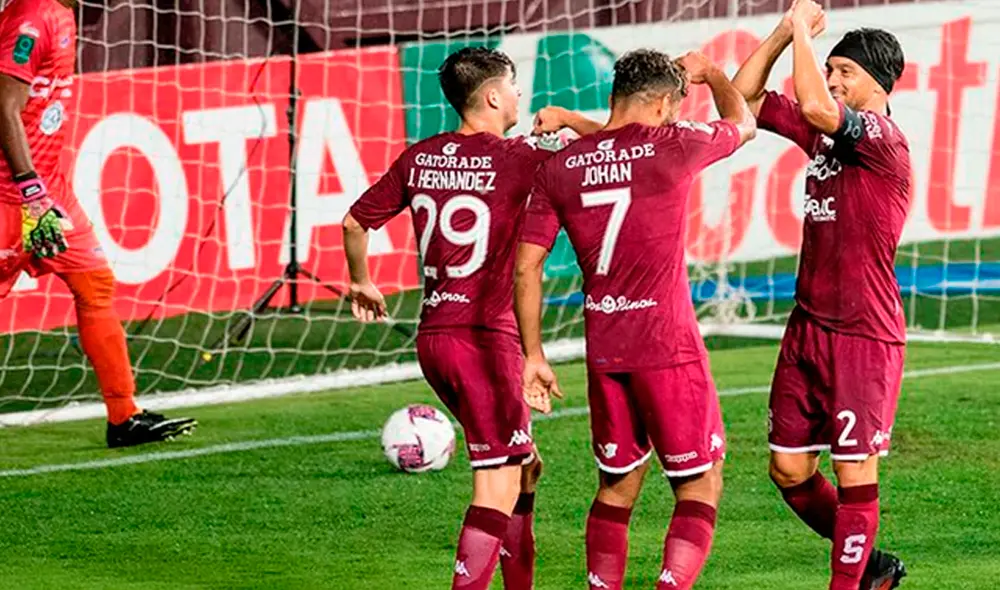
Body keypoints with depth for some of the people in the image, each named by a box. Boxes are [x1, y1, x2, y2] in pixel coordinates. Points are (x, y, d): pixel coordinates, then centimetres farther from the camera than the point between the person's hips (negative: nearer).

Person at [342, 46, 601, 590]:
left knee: (523, 465, 21)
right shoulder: (516, 159, -11)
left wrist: (360, 281, 31)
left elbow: (356, 222, 15)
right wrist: (568, 120, 8)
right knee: (498, 488, -7)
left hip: (433, 336, 8)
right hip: (486, 339, -8)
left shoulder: (419, 158, 8)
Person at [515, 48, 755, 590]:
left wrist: (533, 353, 11)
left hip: (603, 351, 5)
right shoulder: (671, 147, -8)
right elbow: (742, 124, 14)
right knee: (700, 487, 3)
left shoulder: (558, 167, 4)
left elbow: (526, 267, 4)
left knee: (617, 485, 18)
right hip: (668, 344, -5)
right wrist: (709, 72, 33)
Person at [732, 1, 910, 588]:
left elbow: (816, 107, -31)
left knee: (855, 473, -3)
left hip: (865, 337, -8)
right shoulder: (824, 133, 11)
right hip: (808, 327, 8)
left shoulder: (885, 141, -14)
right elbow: (743, 99, 15)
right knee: (790, 470, 11)